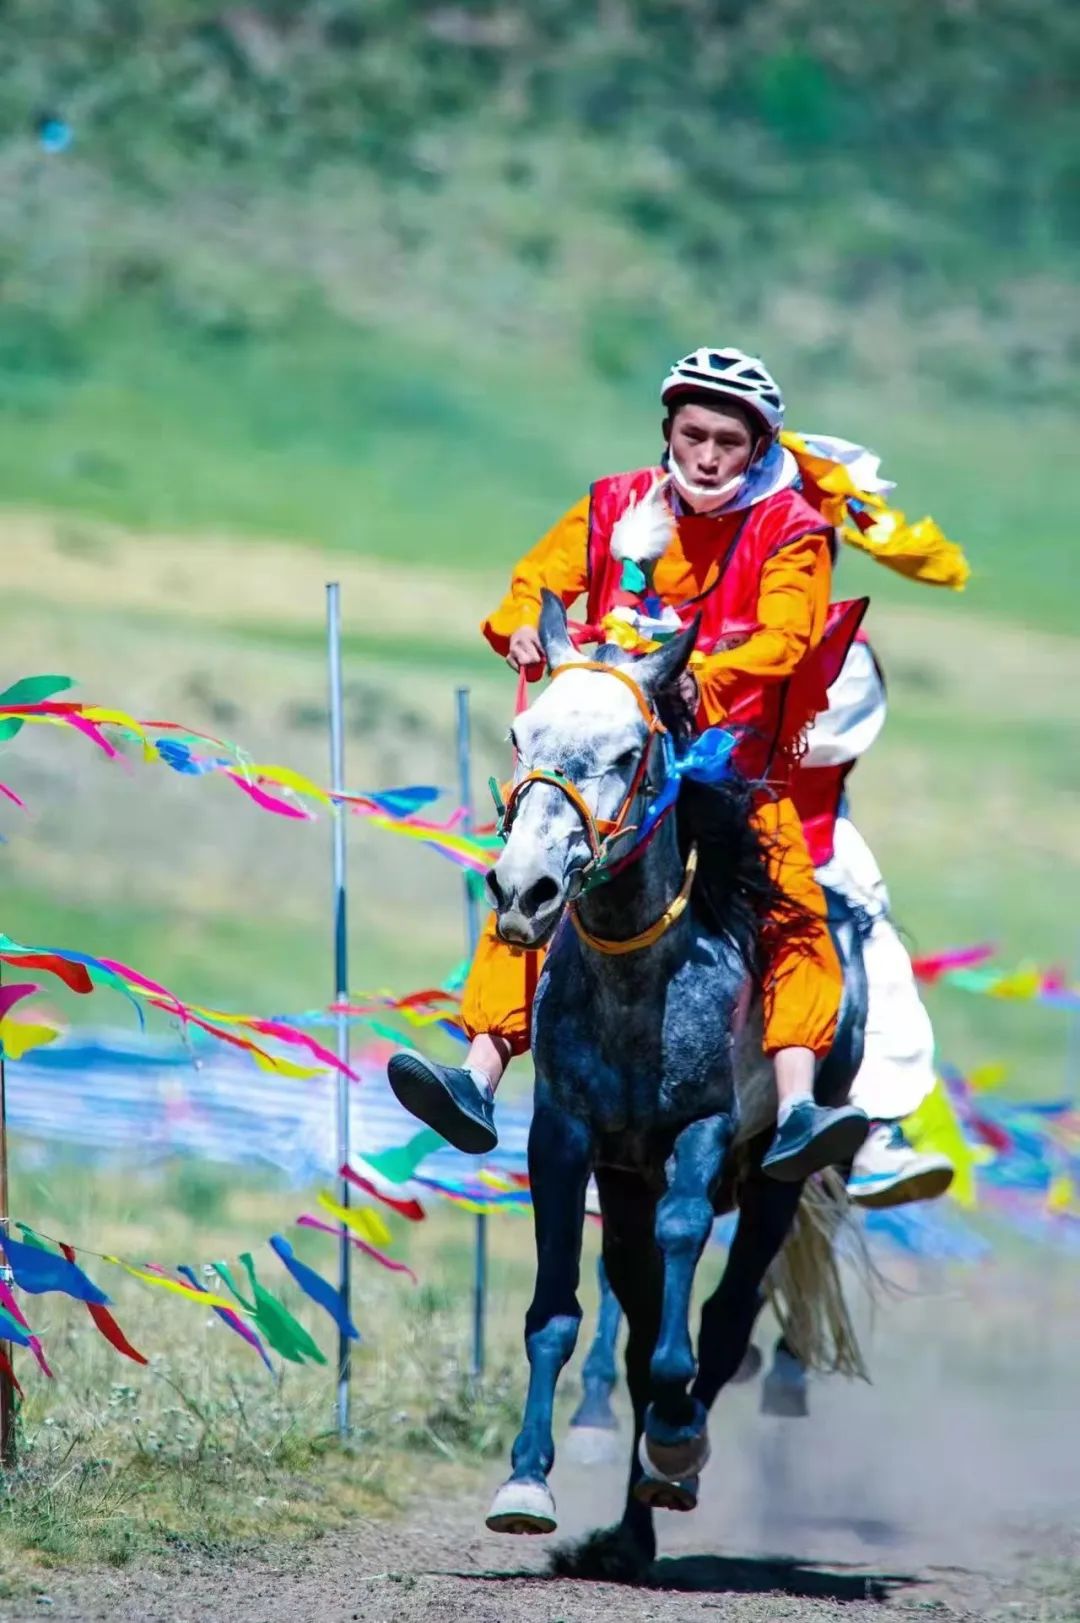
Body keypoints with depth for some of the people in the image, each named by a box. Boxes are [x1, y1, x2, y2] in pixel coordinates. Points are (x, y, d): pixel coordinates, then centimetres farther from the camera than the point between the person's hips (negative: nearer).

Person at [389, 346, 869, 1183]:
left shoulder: (790, 532, -1)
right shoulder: (617, 509, 8)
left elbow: (785, 638, -15)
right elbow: (536, 582, 5)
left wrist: (708, 677, -34)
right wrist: (525, 629, -19)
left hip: (738, 766, -2)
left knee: (799, 910, -21)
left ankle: (796, 1113, -29)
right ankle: (480, 1080, -22)